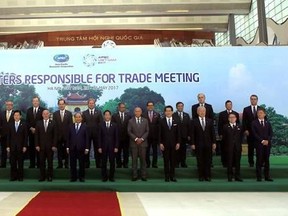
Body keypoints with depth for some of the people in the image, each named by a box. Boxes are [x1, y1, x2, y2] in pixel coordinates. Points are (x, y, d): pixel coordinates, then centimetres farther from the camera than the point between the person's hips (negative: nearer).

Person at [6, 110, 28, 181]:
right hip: (12, 147, 2)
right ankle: (13, 176, 11)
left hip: (20, 147, -2)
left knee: (20, 162, 3)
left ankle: (20, 177, 11)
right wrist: (8, 146, 1)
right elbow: (8, 137, 7)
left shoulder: (24, 125, 1)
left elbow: (26, 136, -1)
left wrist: (25, 146, -7)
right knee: (13, 163, 3)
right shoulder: (10, 125, 9)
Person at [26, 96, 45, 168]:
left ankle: (39, 164, 5)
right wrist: (31, 128, -6)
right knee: (31, 148, 4)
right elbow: (27, 121, 9)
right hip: (31, 132, 3)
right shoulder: (29, 110, 11)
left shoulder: (43, 110, 0)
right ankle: (32, 164, 10)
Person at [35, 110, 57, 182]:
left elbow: (55, 135, 0)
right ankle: (42, 177, 12)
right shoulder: (38, 123, 7)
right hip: (41, 146, 1)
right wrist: (37, 145, -3)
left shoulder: (52, 123, 3)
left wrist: (54, 145, -6)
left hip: (50, 146, -1)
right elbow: (36, 135, 4)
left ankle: (50, 176, 13)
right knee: (42, 162, 4)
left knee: (50, 162, 5)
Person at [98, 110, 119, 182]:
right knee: (103, 163, 4)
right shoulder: (101, 125, 2)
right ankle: (104, 177, 14)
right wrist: (99, 147, -5)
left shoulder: (114, 125, 4)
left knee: (112, 162, 4)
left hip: (112, 147, 0)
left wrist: (116, 147, -4)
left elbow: (116, 137, 2)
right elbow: (99, 137, 1)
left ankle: (111, 177, 13)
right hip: (103, 147, 0)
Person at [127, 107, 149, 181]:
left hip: (143, 142, 1)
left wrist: (142, 139, -9)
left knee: (143, 159, 3)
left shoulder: (145, 120, 8)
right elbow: (129, 131, 0)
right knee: (134, 160, 1)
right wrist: (135, 139, -11)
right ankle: (134, 175, 7)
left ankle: (143, 175, 8)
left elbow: (147, 131, 5)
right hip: (133, 143, -1)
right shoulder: (130, 121, 5)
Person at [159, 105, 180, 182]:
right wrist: (160, 143, -7)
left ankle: (172, 176, 12)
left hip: (173, 144, 2)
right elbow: (160, 133, -1)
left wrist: (178, 142, -1)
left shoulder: (175, 121, 6)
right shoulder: (162, 121, 1)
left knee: (173, 160, 5)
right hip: (165, 144, -1)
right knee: (166, 161, 4)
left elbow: (178, 133, 6)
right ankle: (167, 176, 11)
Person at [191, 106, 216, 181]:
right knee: (200, 161, 4)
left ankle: (208, 176, 12)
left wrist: (214, 143, 2)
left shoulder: (210, 121, 7)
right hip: (199, 144, -2)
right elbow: (192, 133, -1)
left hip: (208, 144, 2)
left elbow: (213, 132, 7)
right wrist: (192, 144, -6)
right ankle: (201, 176, 12)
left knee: (208, 160, 4)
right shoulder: (194, 121, 1)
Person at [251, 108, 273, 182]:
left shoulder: (268, 123, 14)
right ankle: (259, 177, 3)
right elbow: (254, 134, -6)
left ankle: (267, 176, 10)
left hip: (267, 144, 3)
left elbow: (271, 133, 7)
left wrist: (267, 140, -10)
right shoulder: (254, 123, 2)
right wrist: (262, 141, -14)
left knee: (267, 160, 5)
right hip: (259, 144, -3)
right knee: (259, 160, -1)